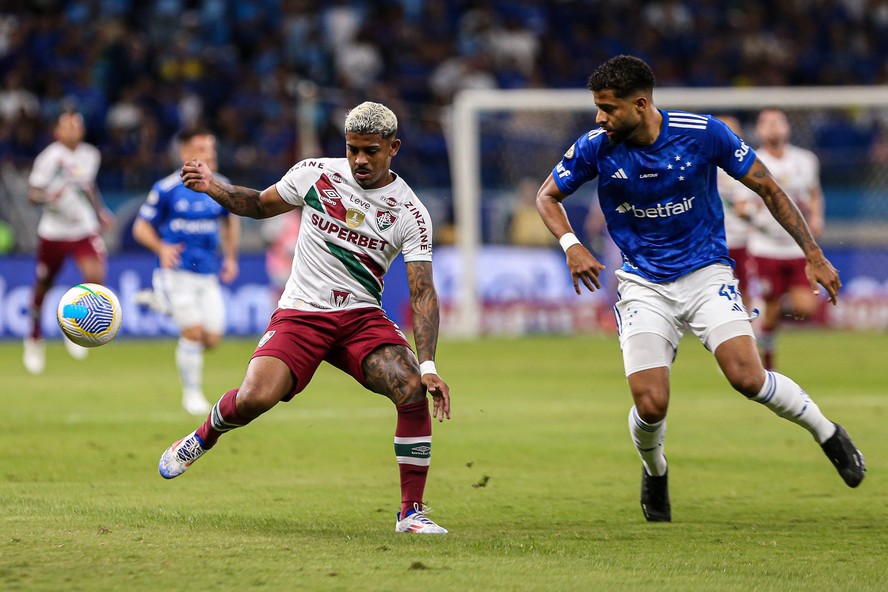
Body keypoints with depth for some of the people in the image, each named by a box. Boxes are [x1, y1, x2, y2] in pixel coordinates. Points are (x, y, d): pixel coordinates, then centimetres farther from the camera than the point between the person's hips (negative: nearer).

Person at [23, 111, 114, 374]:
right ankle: (34, 340, 33)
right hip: (53, 232, -2)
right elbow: (32, 194, -11)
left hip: (85, 229, 3)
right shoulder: (49, 157, -11)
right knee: (42, 288, 9)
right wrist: (49, 196, -31)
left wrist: (101, 212, 17)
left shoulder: (91, 155, 5)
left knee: (95, 277, -22)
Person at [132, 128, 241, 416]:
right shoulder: (166, 189, -8)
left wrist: (231, 257, 13)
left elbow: (230, 221, 22)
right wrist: (161, 248, -22)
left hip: (208, 275, 5)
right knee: (193, 332, -15)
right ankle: (192, 393, 5)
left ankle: (162, 302, 27)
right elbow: (141, 227, -4)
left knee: (212, 339, 1)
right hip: (177, 271, -5)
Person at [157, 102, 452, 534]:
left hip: (363, 318, 0)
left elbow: (422, 292, -9)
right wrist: (212, 187, -5)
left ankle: (411, 511, -10)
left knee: (415, 392, -25)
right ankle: (203, 437, 12)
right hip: (299, 314, 0)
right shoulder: (315, 174, -2)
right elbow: (261, 205, 15)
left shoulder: (410, 213, -6)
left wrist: (427, 365, -20)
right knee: (254, 398, -25)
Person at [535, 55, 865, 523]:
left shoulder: (703, 133, -14)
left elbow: (767, 189, -2)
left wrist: (813, 254, -3)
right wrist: (570, 245, -12)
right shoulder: (595, 149, -10)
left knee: (748, 378, -22)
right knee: (650, 405, -14)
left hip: (706, 273, -1)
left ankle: (826, 432, 7)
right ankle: (654, 471, 21)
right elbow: (548, 195, 7)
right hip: (644, 286, 1)